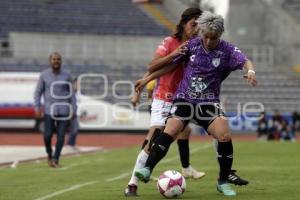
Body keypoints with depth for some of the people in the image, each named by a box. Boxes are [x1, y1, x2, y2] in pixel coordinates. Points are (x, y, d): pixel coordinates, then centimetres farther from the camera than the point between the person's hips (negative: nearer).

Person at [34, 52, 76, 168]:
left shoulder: (67, 76, 2)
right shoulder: (44, 75, -1)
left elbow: (71, 93, 8)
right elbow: (38, 92, 3)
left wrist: (73, 109, 2)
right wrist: (37, 108, -8)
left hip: (63, 109, 1)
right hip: (49, 110, -1)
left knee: (61, 135, -5)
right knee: (48, 135, -5)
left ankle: (56, 160, 7)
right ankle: (49, 154, 24)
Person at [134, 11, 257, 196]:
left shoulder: (227, 50, -3)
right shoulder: (191, 45, 0)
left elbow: (244, 61, -18)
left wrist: (250, 71, -42)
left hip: (209, 102, 0)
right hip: (184, 99, 0)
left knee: (225, 136, -15)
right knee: (169, 132, -21)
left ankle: (223, 182, 2)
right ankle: (147, 169, -21)